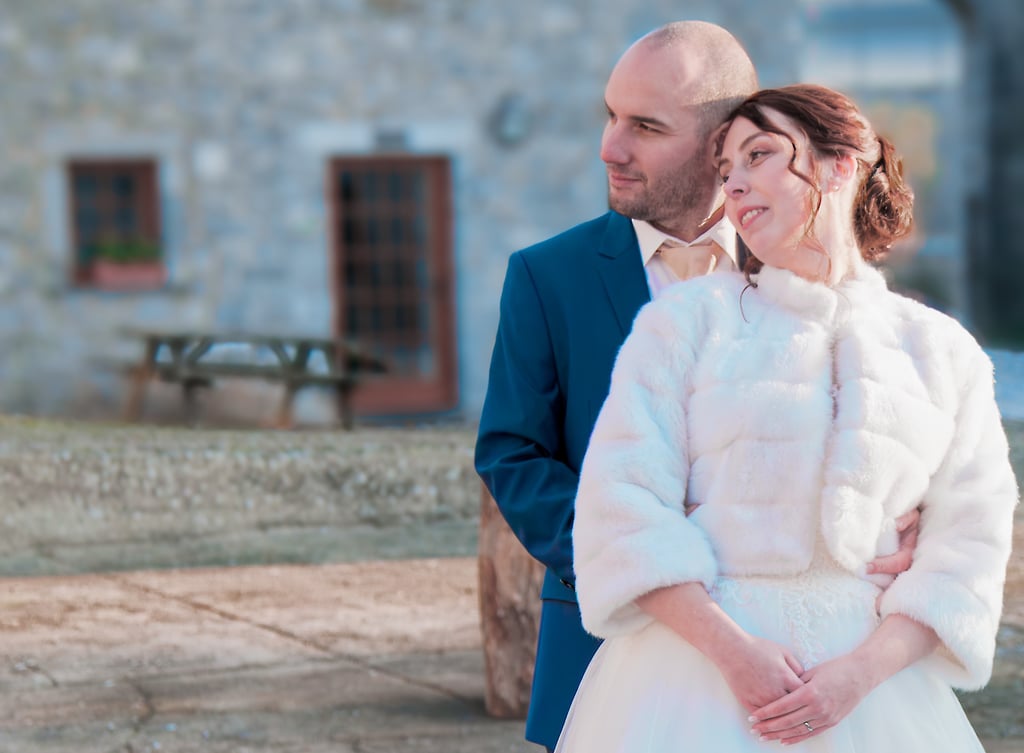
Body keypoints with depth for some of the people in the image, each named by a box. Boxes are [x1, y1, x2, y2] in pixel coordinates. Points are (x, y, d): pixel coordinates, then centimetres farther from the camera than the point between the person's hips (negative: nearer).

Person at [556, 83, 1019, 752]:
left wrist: (862, 671, -11)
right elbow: (626, 507, -5)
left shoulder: (942, 352, 7)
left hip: (870, 678, 1)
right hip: (698, 660, -1)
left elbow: (968, 541, 3)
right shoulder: (686, 320, 3)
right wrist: (733, 650, -15)